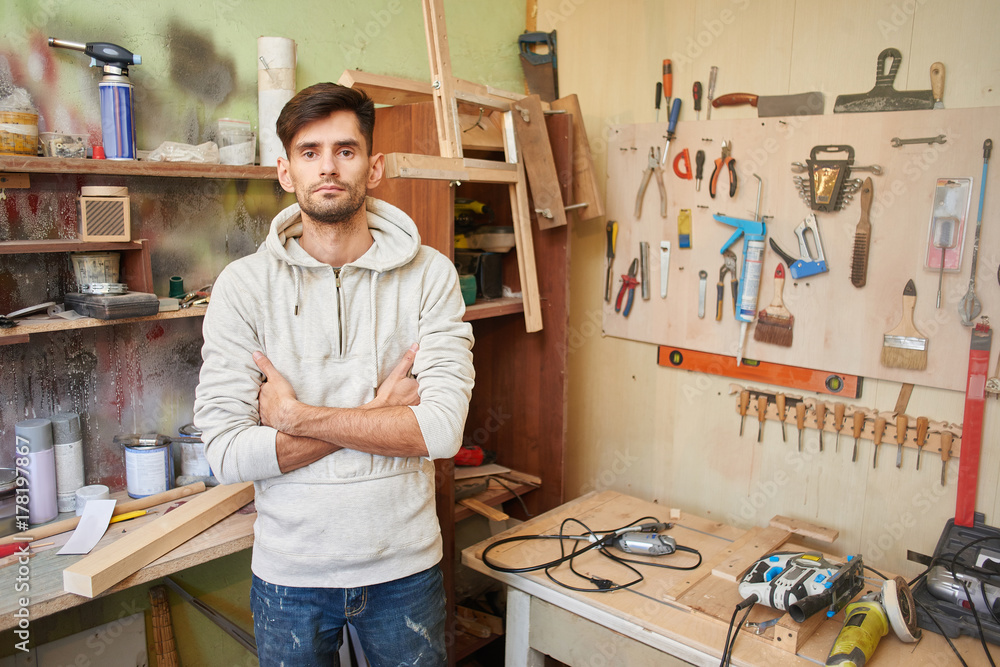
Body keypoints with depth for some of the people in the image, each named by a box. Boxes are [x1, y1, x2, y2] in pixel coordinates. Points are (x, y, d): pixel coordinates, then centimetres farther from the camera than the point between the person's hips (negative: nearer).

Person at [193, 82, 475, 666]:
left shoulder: (430, 274, -8)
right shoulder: (244, 284, -8)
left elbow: (442, 430, -18)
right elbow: (228, 454, -15)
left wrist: (296, 416, -17)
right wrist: (378, 411, -17)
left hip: (405, 565, 1)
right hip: (291, 572, 0)